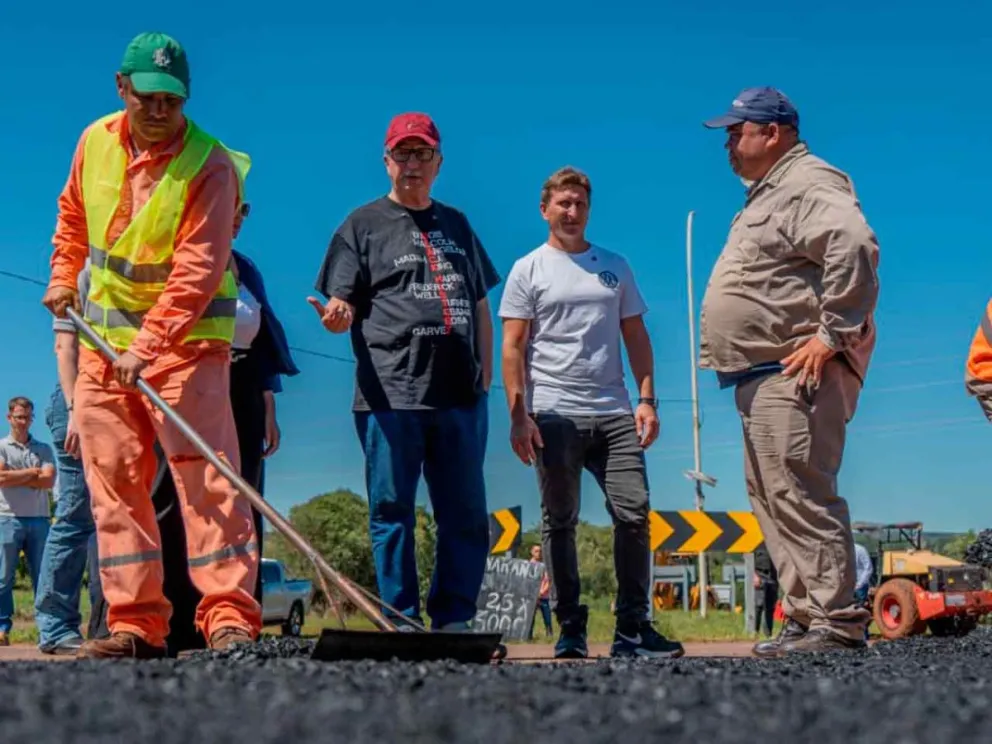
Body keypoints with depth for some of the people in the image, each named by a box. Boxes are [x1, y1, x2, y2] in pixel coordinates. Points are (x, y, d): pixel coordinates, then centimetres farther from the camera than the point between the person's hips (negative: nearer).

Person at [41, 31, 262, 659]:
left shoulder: (209, 166, -15)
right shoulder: (95, 142, 3)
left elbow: (197, 272, -23)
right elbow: (73, 214, 23)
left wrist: (148, 347, -30)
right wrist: (63, 277, 15)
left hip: (187, 336, -6)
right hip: (104, 334, 6)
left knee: (207, 473, -11)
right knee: (113, 481, 4)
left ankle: (230, 618, -9)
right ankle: (135, 625, 9)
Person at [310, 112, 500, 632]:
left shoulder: (456, 225, 20)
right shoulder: (363, 224, 7)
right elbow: (343, 310, 1)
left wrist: (485, 379, 12)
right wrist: (336, 316, -23)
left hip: (460, 395, 4)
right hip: (390, 395, -4)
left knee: (466, 515, 5)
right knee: (392, 512, -1)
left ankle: (453, 621, 15)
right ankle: (402, 624, 7)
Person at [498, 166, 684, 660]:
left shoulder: (615, 267, 17)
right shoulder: (528, 270, 6)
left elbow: (636, 337, 16)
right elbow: (513, 348, 1)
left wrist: (646, 400, 4)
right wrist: (518, 415, -8)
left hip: (614, 414, 3)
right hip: (554, 414, -3)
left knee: (633, 513, -5)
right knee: (559, 522, 3)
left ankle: (632, 629, 2)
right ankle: (569, 630, 10)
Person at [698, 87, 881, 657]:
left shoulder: (809, 184, -10)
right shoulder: (767, 194, 24)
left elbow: (856, 247, -26)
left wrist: (832, 335, -26)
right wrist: (724, 349, 20)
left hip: (796, 371, -11)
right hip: (762, 376, 12)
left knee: (800, 495, -14)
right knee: (771, 497, 12)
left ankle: (836, 623, -11)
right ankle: (806, 618, 18)